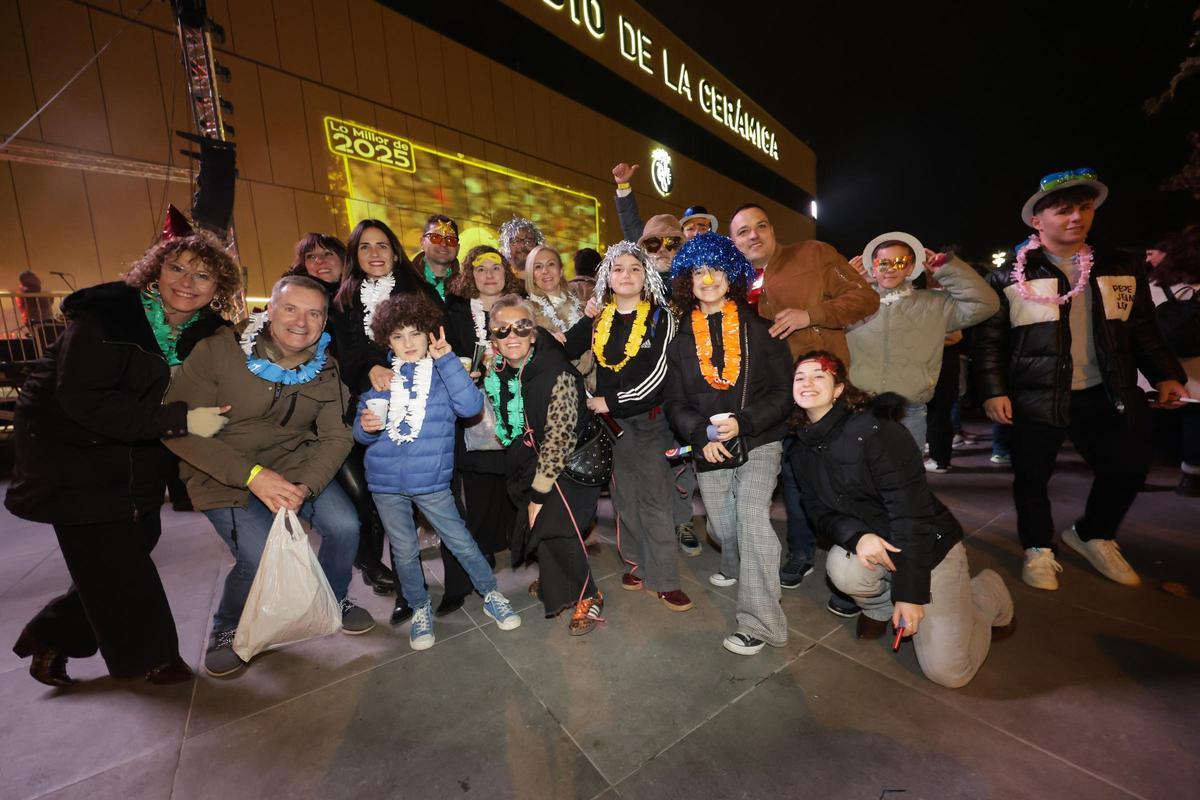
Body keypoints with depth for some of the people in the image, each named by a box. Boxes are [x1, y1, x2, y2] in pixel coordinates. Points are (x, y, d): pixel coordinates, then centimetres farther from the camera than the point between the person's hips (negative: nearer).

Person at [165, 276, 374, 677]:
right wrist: (251, 475, -28)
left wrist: (305, 486, -24)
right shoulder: (218, 351, -17)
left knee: (345, 526, -13)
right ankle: (227, 629, 17)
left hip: (294, 463, 3)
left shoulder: (325, 368, -6)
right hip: (223, 473, -3)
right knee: (261, 555, -19)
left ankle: (333, 599, 19)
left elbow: (335, 437, -7)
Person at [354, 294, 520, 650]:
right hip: (385, 482, 3)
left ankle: (491, 596, 28)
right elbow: (361, 433, 9)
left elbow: (470, 406, -22)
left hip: (431, 480, -2)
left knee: (461, 542, 6)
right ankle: (420, 609, 38)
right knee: (405, 552, 15)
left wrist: (446, 359, -24)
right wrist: (365, 427, -15)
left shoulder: (442, 373, -3)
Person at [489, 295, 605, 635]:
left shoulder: (556, 375, -25)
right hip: (529, 463, 6)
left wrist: (539, 493, -18)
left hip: (567, 465, -6)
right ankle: (553, 581, 39)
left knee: (555, 527, -12)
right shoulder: (497, 373, -5)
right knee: (534, 526, 9)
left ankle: (587, 597, 14)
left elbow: (558, 439, -23)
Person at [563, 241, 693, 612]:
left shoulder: (660, 317, -2)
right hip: (610, 421, 3)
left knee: (655, 499, 0)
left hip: (650, 418, -3)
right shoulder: (596, 320, 7)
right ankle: (638, 561, 29)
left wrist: (611, 401, -12)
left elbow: (657, 375, -11)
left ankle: (662, 578, 12)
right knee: (624, 495, 12)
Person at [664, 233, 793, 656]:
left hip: (758, 442, -3)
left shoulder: (758, 328, -1)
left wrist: (743, 422, -20)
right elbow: (675, 403, 4)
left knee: (752, 517, -18)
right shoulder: (681, 339, 7)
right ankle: (735, 570, 47)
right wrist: (701, 435, -14)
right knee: (723, 526, 12)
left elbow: (783, 392, -4)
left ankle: (759, 622, -4)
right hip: (708, 447, 3)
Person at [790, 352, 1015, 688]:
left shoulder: (875, 430, -25)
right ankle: (878, 606, 8)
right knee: (843, 568, -30)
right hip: (873, 545, 4)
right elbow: (822, 513, -2)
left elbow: (911, 512, -25)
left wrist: (910, 593, -23)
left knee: (948, 671, -6)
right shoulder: (801, 450, -4)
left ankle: (987, 591, 23)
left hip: (931, 545, -4)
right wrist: (857, 536, -25)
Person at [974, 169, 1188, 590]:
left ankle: (1091, 534, 34)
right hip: (1035, 397, -4)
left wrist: (1165, 374, 7)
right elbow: (989, 339, -6)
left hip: (1103, 396, 5)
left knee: (1129, 466, 9)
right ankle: (1039, 548, 25)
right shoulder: (1009, 278, -4)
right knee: (1032, 477, 4)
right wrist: (993, 390, -13)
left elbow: (1143, 331, 16)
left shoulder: (1123, 269, 11)